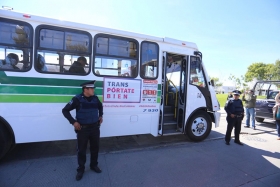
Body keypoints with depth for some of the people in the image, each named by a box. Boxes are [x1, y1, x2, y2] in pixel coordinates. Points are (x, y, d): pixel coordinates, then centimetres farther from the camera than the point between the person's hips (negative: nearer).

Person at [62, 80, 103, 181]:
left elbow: (100, 106, 22)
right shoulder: (77, 99, -13)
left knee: (95, 147, 16)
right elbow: (65, 110, -8)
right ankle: (81, 169, 30)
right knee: (81, 150, 9)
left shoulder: (95, 98, 0)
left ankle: (94, 165, 37)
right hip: (82, 129, -4)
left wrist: (100, 116, 12)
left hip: (95, 127, 4)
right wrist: (73, 122, -13)